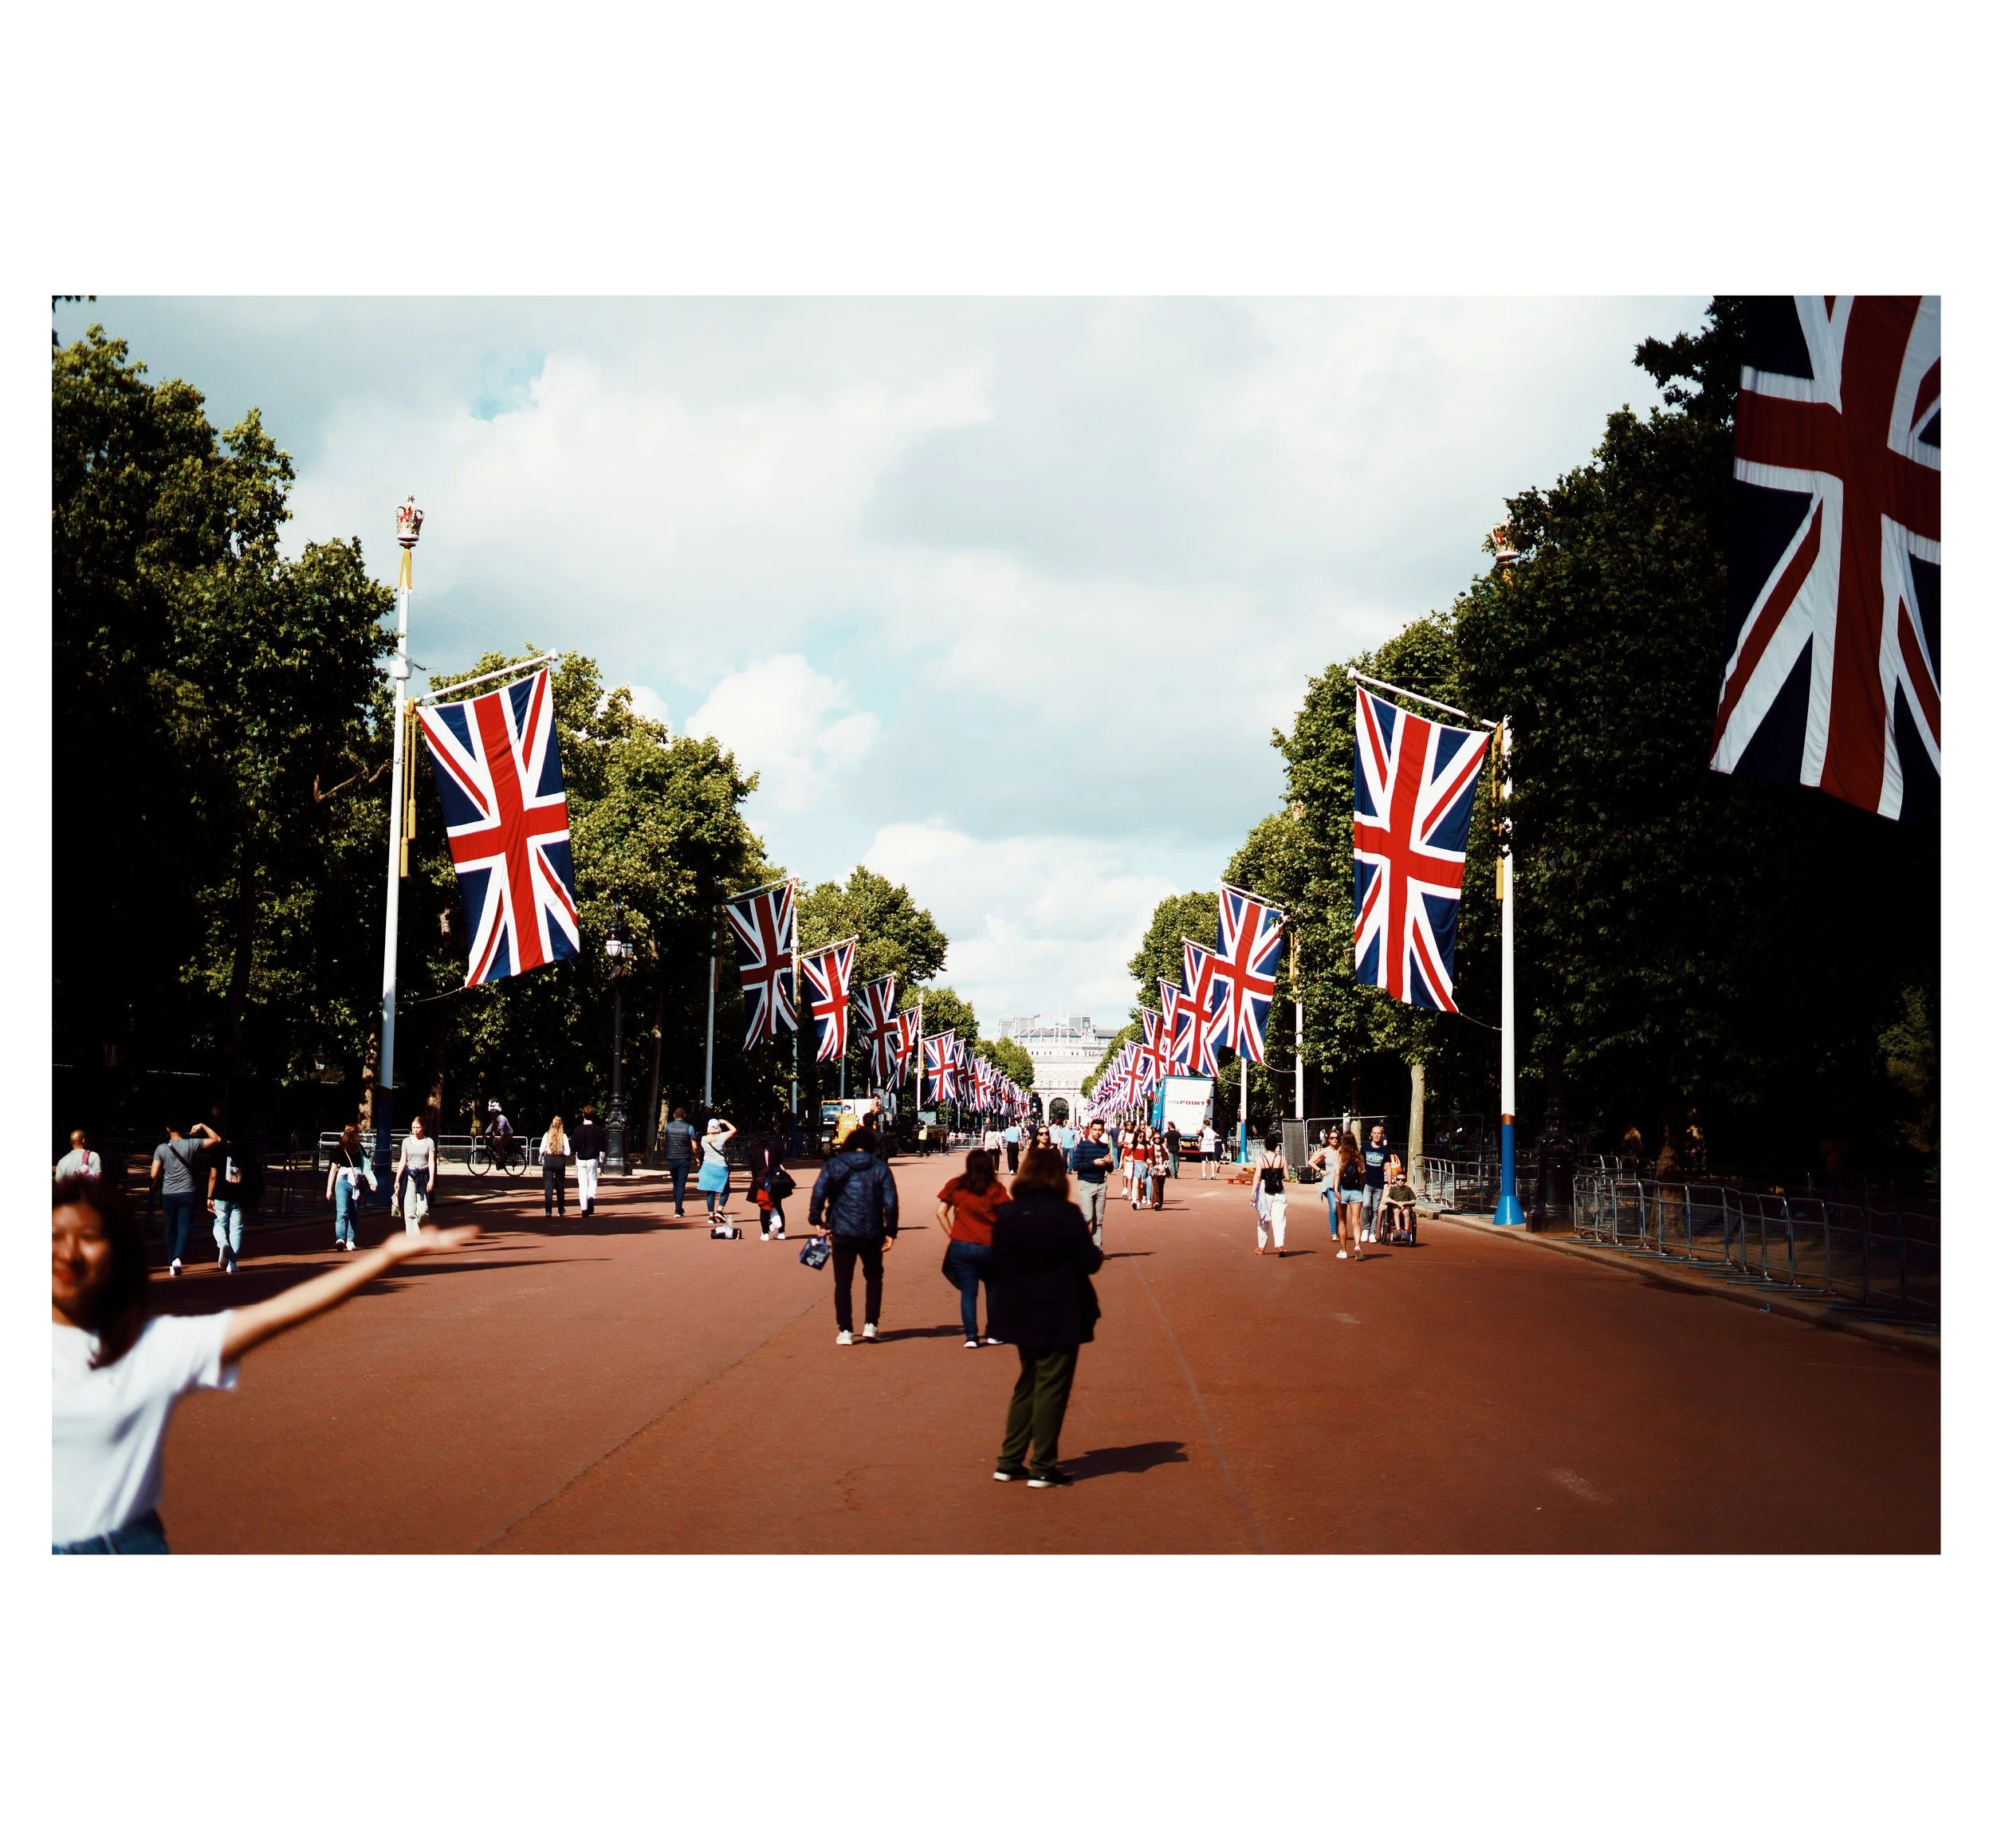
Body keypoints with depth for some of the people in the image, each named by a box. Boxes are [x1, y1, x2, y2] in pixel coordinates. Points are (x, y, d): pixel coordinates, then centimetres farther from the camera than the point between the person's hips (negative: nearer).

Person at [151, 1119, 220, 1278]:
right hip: (187, 1193, -1)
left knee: (171, 1229, 13)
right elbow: (217, 1139, -1)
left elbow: (154, 1175, -7)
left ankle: (172, 1264, 16)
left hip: (167, 1194, 2)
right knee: (184, 1227, -4)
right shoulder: (191, 1144, -7)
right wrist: (203, 1126, 8)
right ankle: (178, 1258, -25)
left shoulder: (161, 1149, -4)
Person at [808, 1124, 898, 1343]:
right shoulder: (880, 1168, 3)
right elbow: (891, 1202, -2)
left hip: (842, 1234, -1)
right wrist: (891, 1232, 2)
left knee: (843, 1282, 7)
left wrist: (816, 1220, 1)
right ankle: (871, 1324, 10)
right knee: (874, 1277, 20)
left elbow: (818, 1193, -9)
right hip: (872, 1233, 1)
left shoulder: (833, 1165, 1)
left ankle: (845, 1331, 4)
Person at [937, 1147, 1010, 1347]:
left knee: (968, 1292, 8)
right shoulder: (995, 1188, -4)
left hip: (961, 1246, 1)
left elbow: (940, 1212, 0)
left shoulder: (955, 1185, 1)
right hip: (989, 1247, -1)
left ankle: (970, 1336, 3)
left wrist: (953, 1234, 7)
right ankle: (994, 1334, 18)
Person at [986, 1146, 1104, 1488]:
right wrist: (1095, 1249, 7)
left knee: (1026, 1384, 19)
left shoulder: (1006, 1213, -1)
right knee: (1051, 1388, 4)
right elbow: (1090, 1262, -13)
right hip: (1059, 1317, -5)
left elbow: (996, 1263, 6)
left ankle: (1009, 1462, 18)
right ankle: (1043, 1468, 6)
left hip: (1021, 1315, 5)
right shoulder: (1065, 1214, -16)